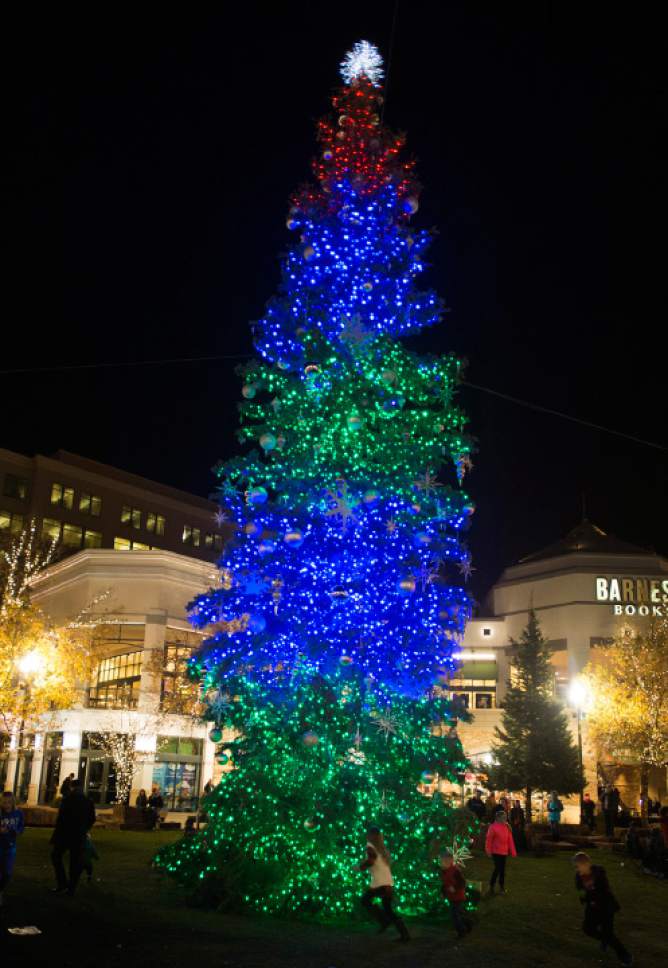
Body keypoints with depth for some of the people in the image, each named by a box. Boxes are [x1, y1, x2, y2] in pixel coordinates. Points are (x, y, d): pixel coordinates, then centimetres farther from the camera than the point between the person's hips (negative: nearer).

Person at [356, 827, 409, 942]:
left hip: (379, 883, -7)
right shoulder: (383, 848, 20)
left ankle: (384, 921, -1)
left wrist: (360, 866, -7)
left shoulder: (370, 846, -3)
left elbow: (372, 857, -22)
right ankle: (404, 934, 6)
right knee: (388, 909, 15)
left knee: (365, 901, 12)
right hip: (389, 882, 7)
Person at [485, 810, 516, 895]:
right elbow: (488, 840, -9)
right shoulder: (493, 827, -11)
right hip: (496, 852, -5)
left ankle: (501, 886, 21)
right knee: (498, 868, -6)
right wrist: (488, 851, -11)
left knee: (502, 869, 10)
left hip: (504, 852, 5)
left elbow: (510, 840, 7)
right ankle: (491, 886, 8)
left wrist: (513, 852, 5)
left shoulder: (507, 827, 6)